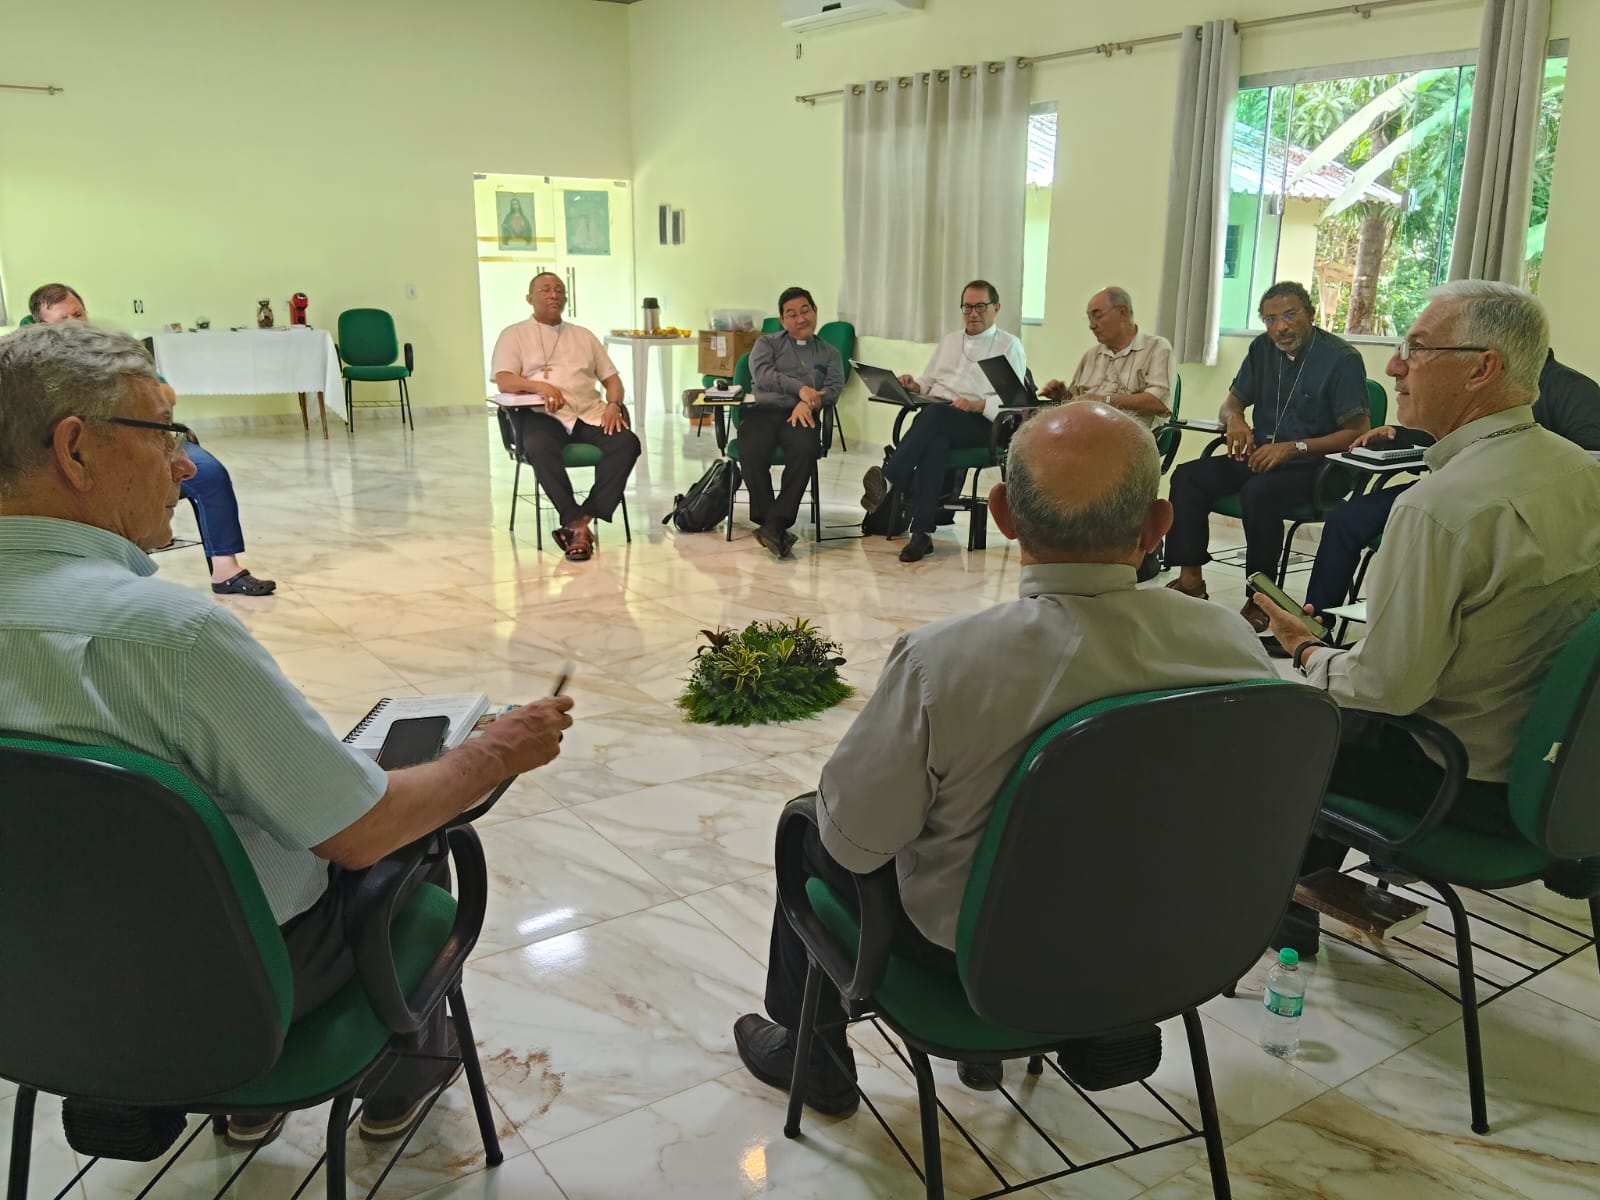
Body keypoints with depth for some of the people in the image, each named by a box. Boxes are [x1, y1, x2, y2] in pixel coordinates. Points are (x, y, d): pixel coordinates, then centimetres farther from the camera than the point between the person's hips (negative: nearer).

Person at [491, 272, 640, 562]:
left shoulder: (583, 335, 26)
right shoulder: (514, 334, 14)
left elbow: (611, 377, 21)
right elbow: (504, 380, -2)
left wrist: (614, 404, -2)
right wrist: (541, 386, -21)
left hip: (589, 414, 4)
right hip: (542, 415, -3)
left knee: (627, 443, -27)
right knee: (540, 449, -39)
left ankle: (580, 520, -27)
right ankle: (577, 523, -32)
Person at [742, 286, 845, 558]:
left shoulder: (830, 354, 25)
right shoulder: (767, 343, 22)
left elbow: (834, 388, 7)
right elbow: (762, 375, 1)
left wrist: (810, 402, -15)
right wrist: (800, 388, -12)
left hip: (800, 416, 1)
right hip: (763, 410, 0)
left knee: (806, 450, -35)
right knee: (752, 453, -34)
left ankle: (774, 524, -34)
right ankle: (771, 523, -24)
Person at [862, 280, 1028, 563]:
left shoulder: (1009, 346, 11)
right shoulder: (948, 341, 30)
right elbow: (928, 382, 28)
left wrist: (977, 405, -18)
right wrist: (914, 385, 4)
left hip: (981, 423, -3)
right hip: (936, 421, 3)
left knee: (934, 413, -37)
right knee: (935, 442, -35)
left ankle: (888, 482, -50)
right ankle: (922, 532, -45)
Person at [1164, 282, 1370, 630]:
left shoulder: (1341, 358, -10)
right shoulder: (1263, 349, 9)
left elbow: (1358, 432, -14)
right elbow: (1230, 405, 16)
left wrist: (1294, 448, -23)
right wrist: (1235, 421, -10)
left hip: (1313, 467, -7)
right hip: (1260, 457, 7)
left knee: (1259, 491, -36)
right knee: (1187, 477, -13)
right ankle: (1190, 579, -11)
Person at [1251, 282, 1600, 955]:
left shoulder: (1438, 506, -28)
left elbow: (1387, 686, -25)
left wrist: (1305, 652, -4)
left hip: (1465, 782, -8)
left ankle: (1283, 906, 29)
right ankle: (1312, 881, 35)